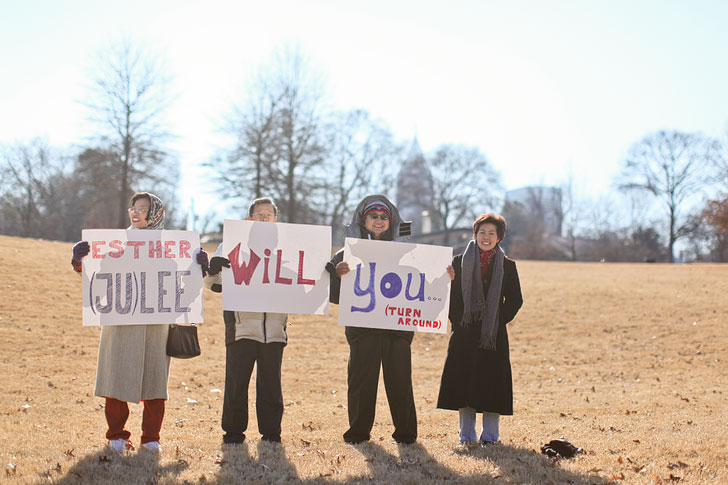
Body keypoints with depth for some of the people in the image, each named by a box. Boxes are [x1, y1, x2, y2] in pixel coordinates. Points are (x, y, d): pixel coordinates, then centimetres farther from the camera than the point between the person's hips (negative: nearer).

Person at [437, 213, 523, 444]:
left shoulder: (507, 266, 4)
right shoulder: (460, 262, 6)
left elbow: (515, 300, 6)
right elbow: (452, 297, 7)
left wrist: (498, 321, -3)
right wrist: (458, 321, -3)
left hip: (494, 334, -1)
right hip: (465, 333, 1)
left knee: (492, 380, 0)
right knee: (463, 379, 1)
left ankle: (490, 433, 10)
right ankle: (467, 433, 11)